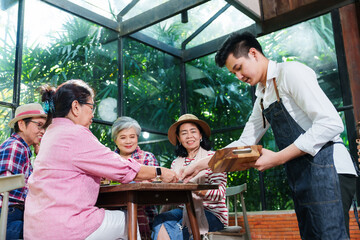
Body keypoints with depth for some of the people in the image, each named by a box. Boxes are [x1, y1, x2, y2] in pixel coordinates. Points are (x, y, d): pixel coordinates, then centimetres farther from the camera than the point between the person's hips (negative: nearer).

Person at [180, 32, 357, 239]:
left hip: (325, 169, -8)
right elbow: (245, 143, 21)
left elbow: (331, 123, -17)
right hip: (302, 178, 8)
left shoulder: (290, 72, -8)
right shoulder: (262, 97, 18)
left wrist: (278, 158, -18)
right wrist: (201, 166, 14)